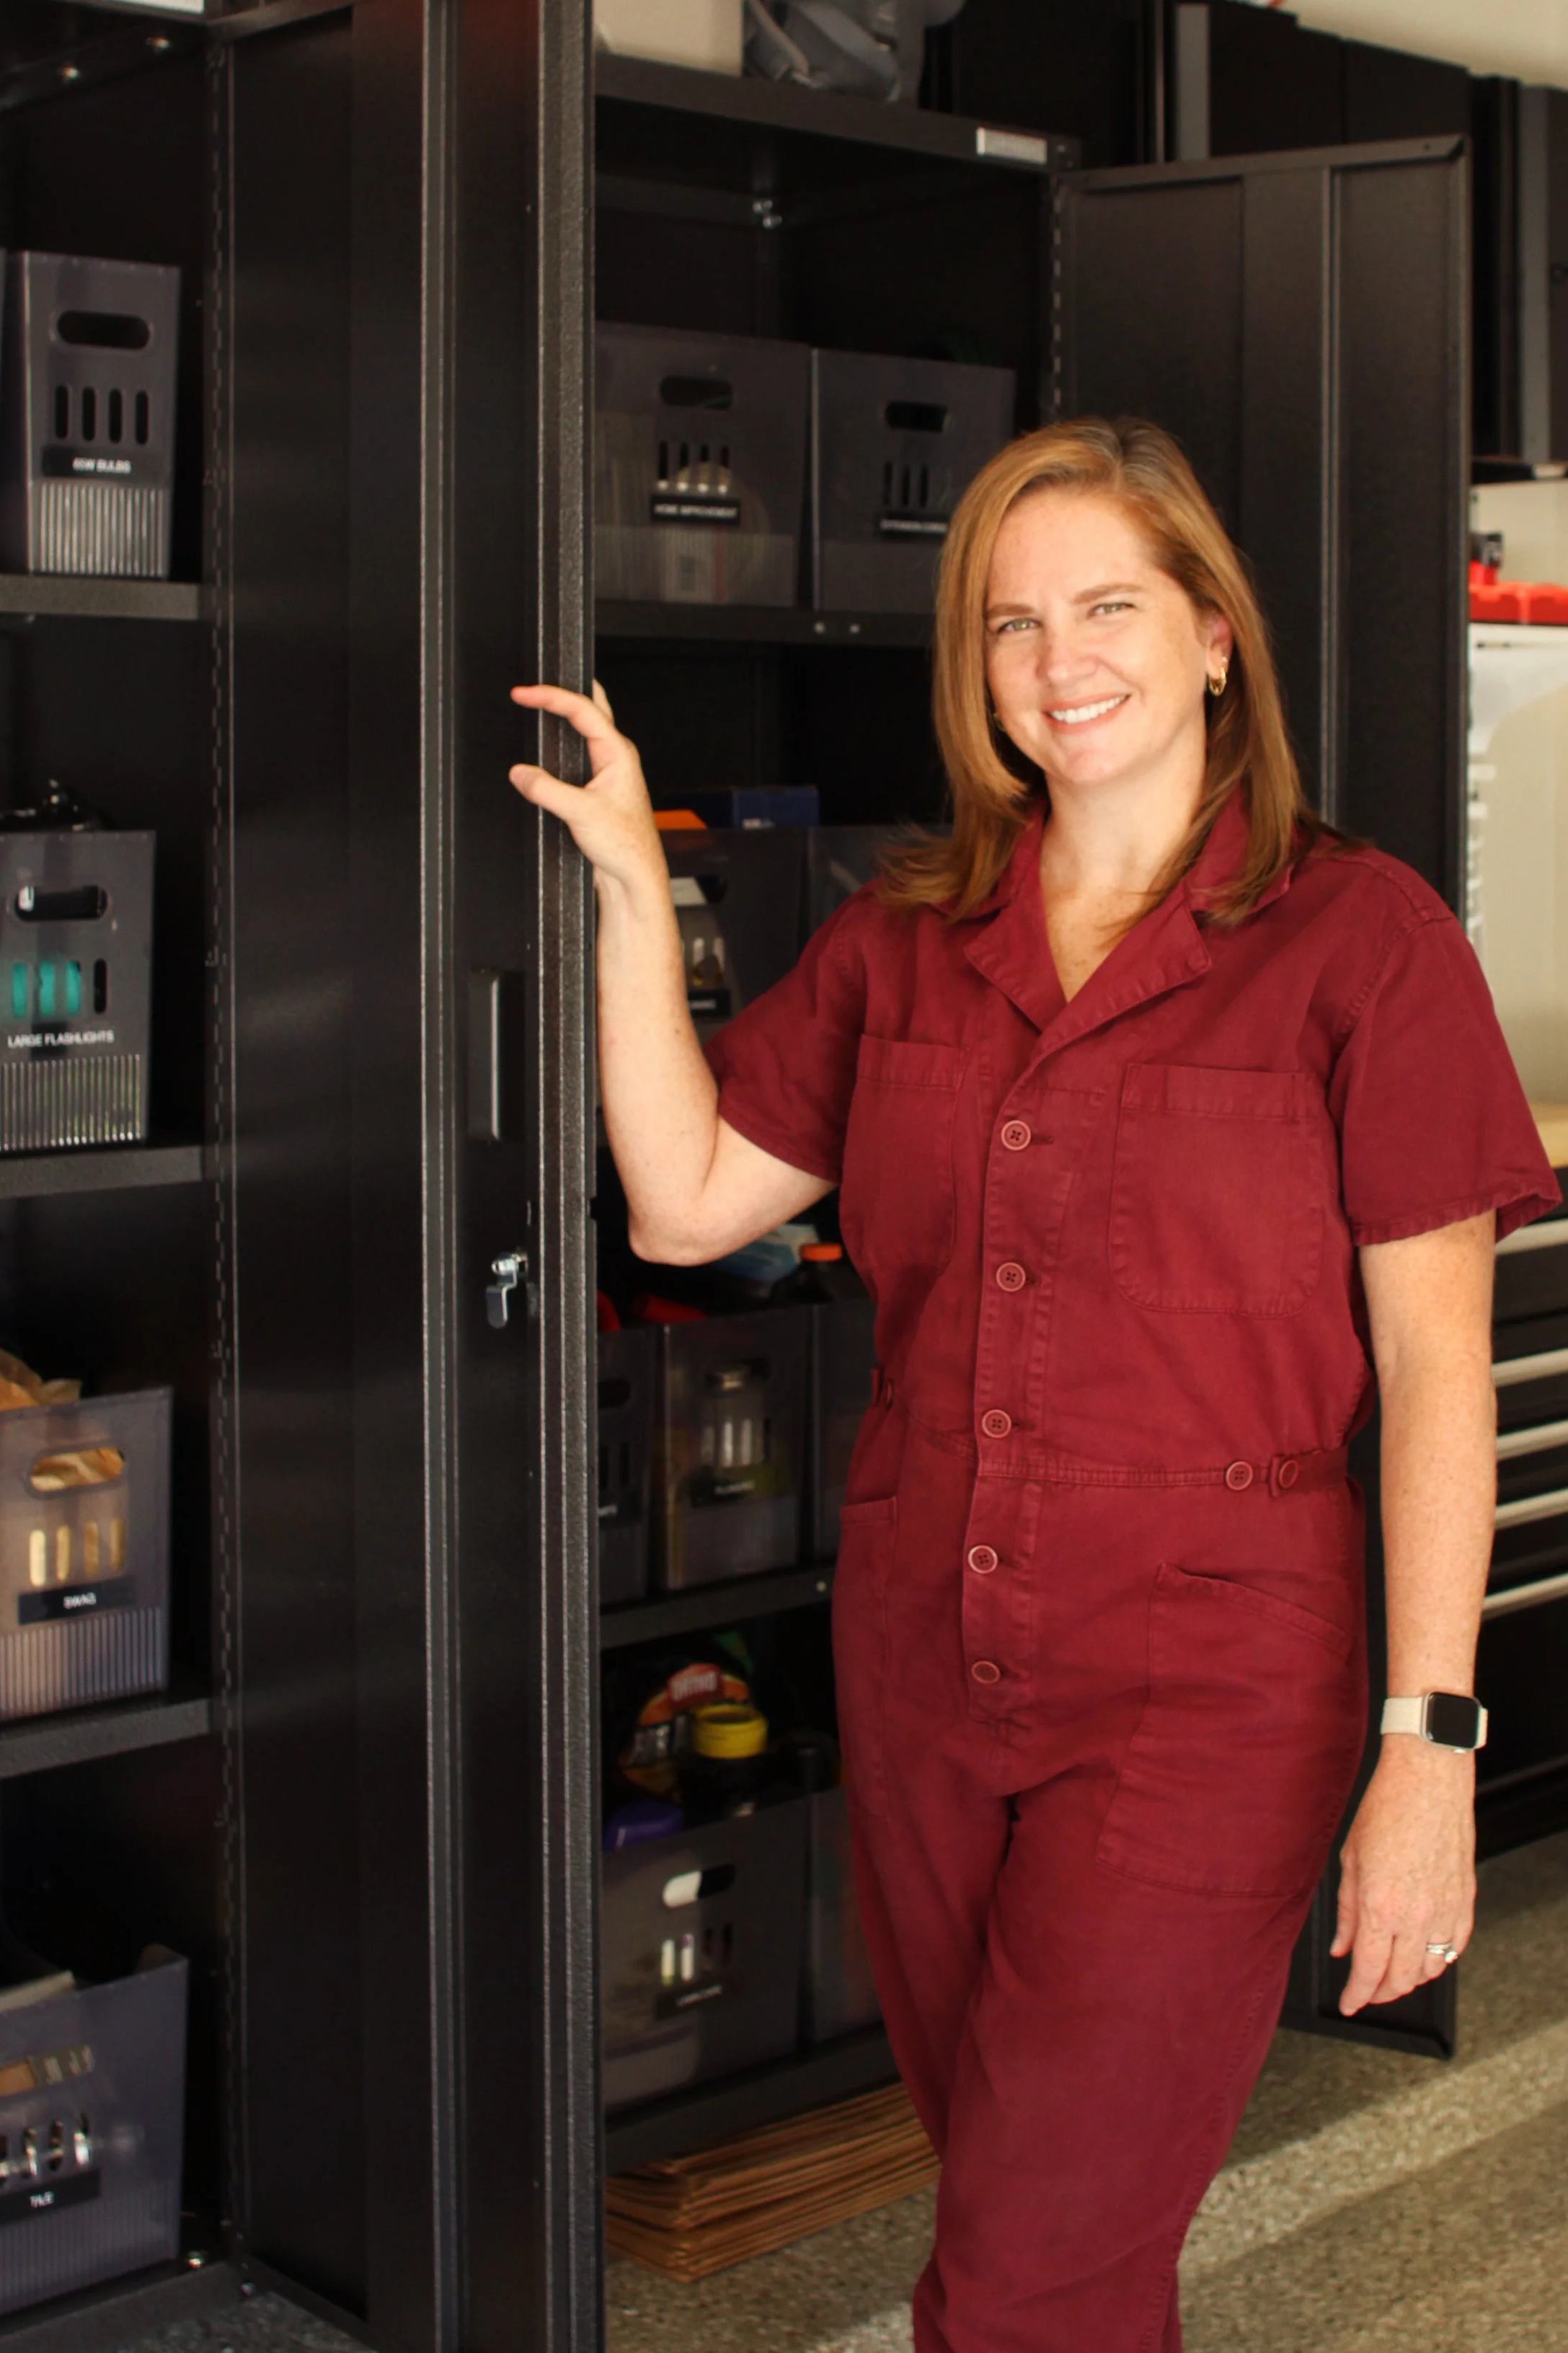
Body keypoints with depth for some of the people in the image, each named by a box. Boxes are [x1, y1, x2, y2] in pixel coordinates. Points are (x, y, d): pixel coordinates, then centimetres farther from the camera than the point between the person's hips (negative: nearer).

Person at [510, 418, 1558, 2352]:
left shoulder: (1358, 937, -6)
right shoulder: (903, 941, 8)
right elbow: (684, 1199, 6)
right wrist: (631, 886, 3)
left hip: (1208, 1686, -5)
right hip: (923, 1671, 5)